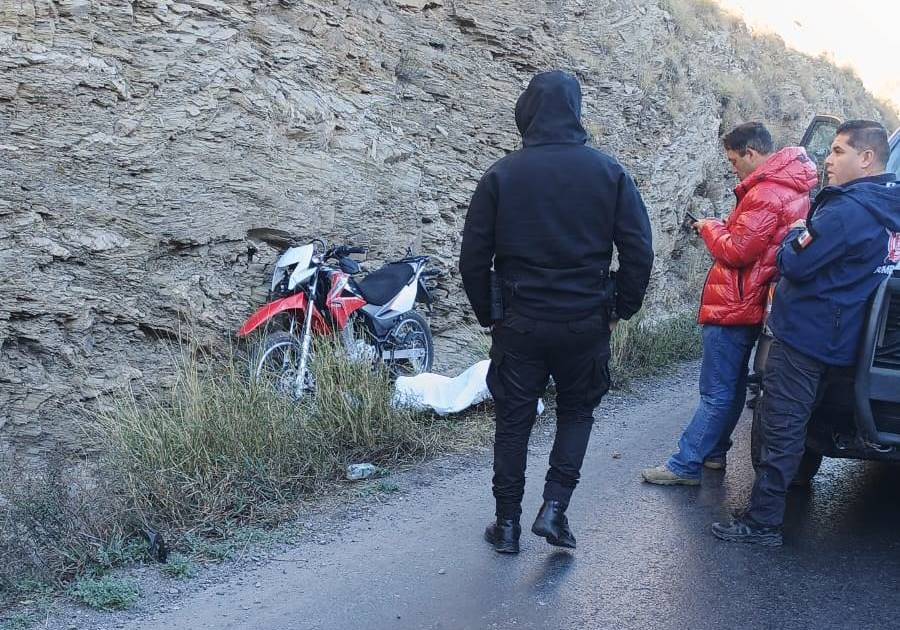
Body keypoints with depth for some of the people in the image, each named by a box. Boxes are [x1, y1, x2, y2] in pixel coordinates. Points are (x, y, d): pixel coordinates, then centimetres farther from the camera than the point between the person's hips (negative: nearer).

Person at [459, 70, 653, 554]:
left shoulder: (501, 175, -5)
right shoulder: (608, 172, -3)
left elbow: (473, 257, -3)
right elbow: (639, 250, -3)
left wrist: (487, 314, 9)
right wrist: (623, 307, 9)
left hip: (519, 324, 0)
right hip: (586, 323, 1)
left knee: (514, 420, 11)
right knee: (577, 410, 19)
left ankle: (507, 524, 18)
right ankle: (554, 508, 8)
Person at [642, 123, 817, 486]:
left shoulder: (765, 194, -20)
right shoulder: (791, 187, 12)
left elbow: (737, 252, -20)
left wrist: (710, 228, -5)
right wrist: (723, 230, 6)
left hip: (732, 306, -10)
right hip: (748, 305, 10)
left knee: (717, 394, -5)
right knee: (731, 387, 17)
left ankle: (686, 466, 0)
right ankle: (712, 452, 27)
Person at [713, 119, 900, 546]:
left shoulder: (849, 210, -21)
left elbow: (795, 264, -19)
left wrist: (795, 235, -1)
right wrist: (807, 235, 9)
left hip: (804, 334, -10)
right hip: (831, 338, 10)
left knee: (781, 429, -5)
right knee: (791, 426, 19)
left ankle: (762, 521, 1)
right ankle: (765, 513, 30)